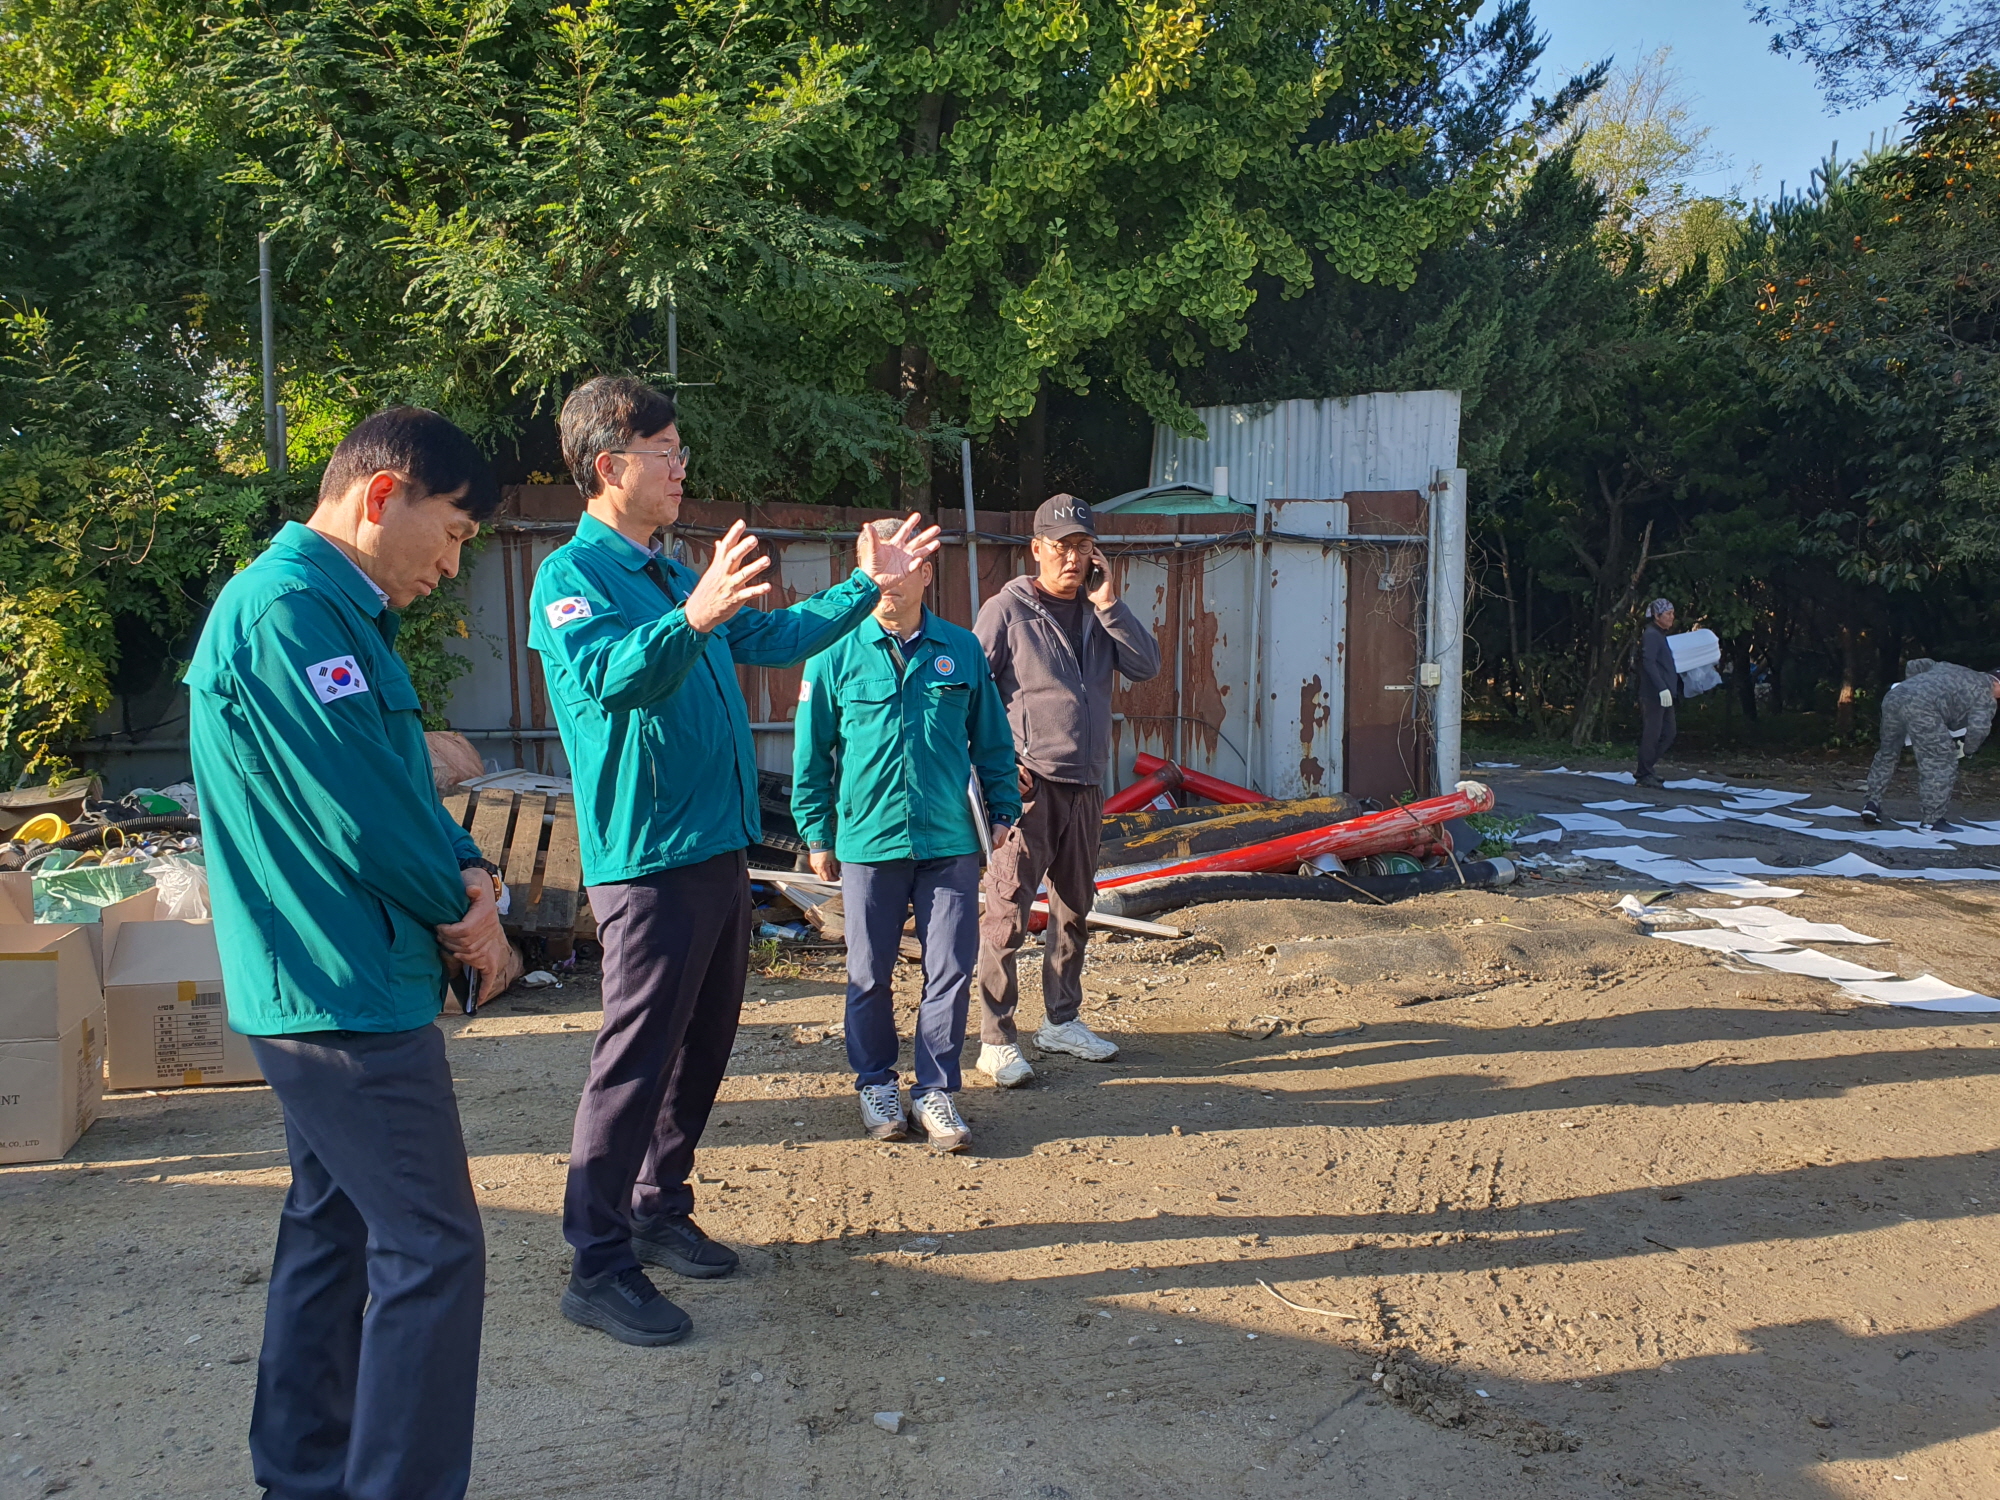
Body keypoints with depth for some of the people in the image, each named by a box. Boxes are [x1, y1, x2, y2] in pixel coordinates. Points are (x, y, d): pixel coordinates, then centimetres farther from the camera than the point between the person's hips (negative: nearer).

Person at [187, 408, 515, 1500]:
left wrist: (464, 868, -3)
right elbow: (361, 814, -23)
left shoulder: (333, 609, 14)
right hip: (349, 996, -11)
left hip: (316, 991, 11)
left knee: (335, 1228, 18)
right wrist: (464, 909, -7)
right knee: (432, 1249, -5)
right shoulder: (292, 609, -20)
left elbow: (395, 780, 16)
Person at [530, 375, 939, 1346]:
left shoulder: (673, 577, 17)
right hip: (647, 862, -9)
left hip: (719, 852, 9)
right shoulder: (572, 575, -11)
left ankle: (659, 1212, 31)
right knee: (637, 1059, -5)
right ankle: (597, 1268, 5)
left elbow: (775, 637, 27)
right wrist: (694, 618, -47)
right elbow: (612, 676, -30)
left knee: (702, 1049, 16)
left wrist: (867, 584, 24)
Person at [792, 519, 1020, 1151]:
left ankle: (935, 1091, 18)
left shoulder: (962, 649, 4)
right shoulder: (835, 655, -1)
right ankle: (876, 1085, 28)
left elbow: (992, 738, 12)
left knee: (951, 970, 4)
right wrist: (816, 835, 4)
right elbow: (811, 750, 4)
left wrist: (1001, 810, 10)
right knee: (869, 975, 9)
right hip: (868, 840, -1)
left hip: (951, 840, 1)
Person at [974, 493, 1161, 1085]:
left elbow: (1147, 666, 1)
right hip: (1028, 782, -6)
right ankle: (996, 1040, -2)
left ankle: (1061, 1021, 30)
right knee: (1008, 910, -8)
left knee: (1073, 907, 16)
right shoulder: (1006, 609, -5)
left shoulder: (1100, 611, 12)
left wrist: (1109, 604, -8)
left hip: (1086, 783, 7)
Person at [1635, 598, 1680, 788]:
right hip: (1654, 695, -10)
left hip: (1665, 695, 10)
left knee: (1668, 734, 12)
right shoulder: (1651, 635, -10)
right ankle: (1643, 776, -1)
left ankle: (1645, 770, 19)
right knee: (1652, 735, -6)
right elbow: (1649, 663, -21)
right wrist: (1662, 688, -27)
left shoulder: (1660, 636, 20)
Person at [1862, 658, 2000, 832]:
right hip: (1921, 707, -8)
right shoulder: (1983, 691, 13)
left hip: (1893, 696, 8)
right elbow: (1979, 727, -1)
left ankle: (1872, 803, 24)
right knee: (1941, 761, 2)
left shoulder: (1950, 668, 34)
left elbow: (1916, 665, 40)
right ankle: (1930, 820, 2)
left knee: (1887, 753, 26)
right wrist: (1967, 749, 16)